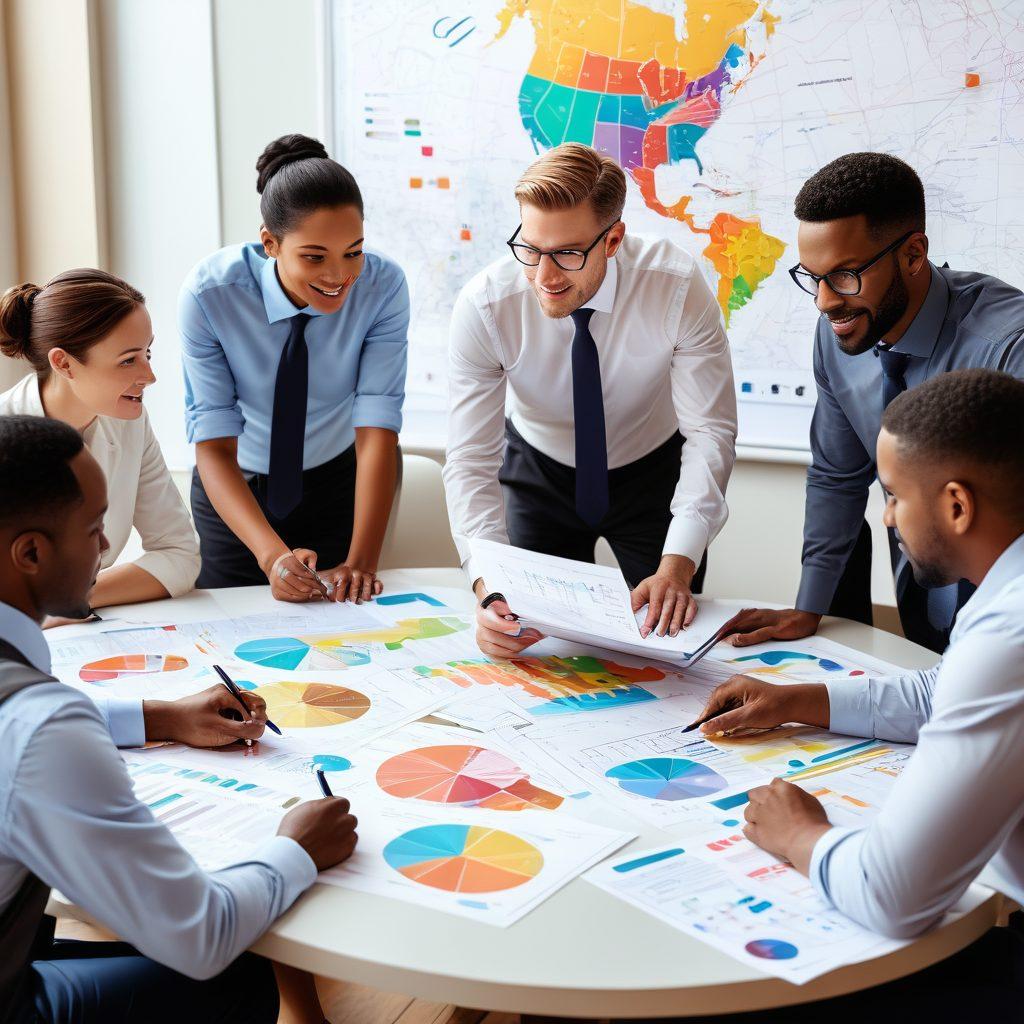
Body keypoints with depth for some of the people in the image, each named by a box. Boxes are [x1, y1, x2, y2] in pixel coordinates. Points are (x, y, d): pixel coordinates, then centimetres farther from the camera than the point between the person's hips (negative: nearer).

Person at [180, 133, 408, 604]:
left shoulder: (382, 286, -24)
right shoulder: (208, 293, -26)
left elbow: (377, 429, -26)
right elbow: (213, 445, -26)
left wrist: (360, 562, -36)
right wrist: (273, 555, -41)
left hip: (339, 485, 1)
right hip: (233, 494, 0)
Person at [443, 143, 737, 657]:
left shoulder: (678, 287, -30)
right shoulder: (482, 307, -29)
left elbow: (710, 431, -28)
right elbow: (471, 460, -29)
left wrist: (677, 565, -42)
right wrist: (489, 586, -45)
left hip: (653, 475, 0)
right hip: (539, 474, 1)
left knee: (670, 632, 2)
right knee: (534, 638, 0)